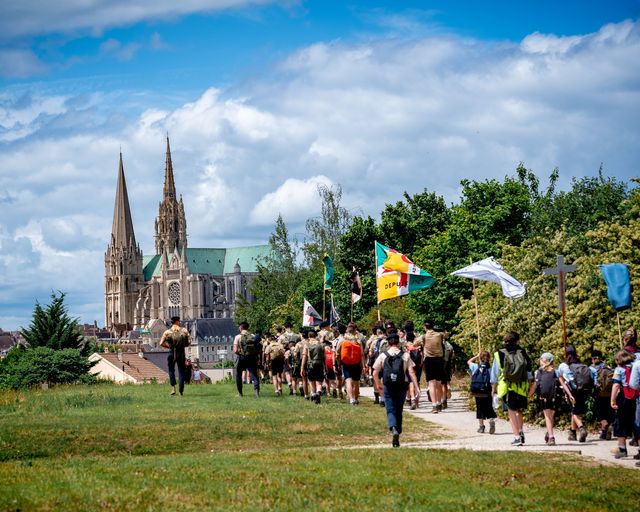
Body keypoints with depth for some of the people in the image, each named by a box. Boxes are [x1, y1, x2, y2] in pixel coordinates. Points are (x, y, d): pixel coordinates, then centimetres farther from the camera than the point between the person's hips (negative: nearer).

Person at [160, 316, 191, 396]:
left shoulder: (167, 332, -2)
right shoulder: (184, 331, -1)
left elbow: (161, 343, -8)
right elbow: (189, 342, -2)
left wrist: (168, 346, 8)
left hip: (172, 353, 0)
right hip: (181, 353, 0)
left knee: (171, 370, 17)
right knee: (181, 371, 9)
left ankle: (173, 388, 3)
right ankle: (181, 390, 5)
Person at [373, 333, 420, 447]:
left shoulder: (383, 356, 1)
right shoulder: (405, 356, 1)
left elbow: (375, 373, 3)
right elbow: (411, 372, -6)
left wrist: (378, 385, 19)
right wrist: (416, 387, -5)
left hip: (388, 387, -1)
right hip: (401, 387, 1)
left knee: (390, 411, -1)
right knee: (399, 411, 15)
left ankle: (394, 430, -29)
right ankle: (397, 435, 18)